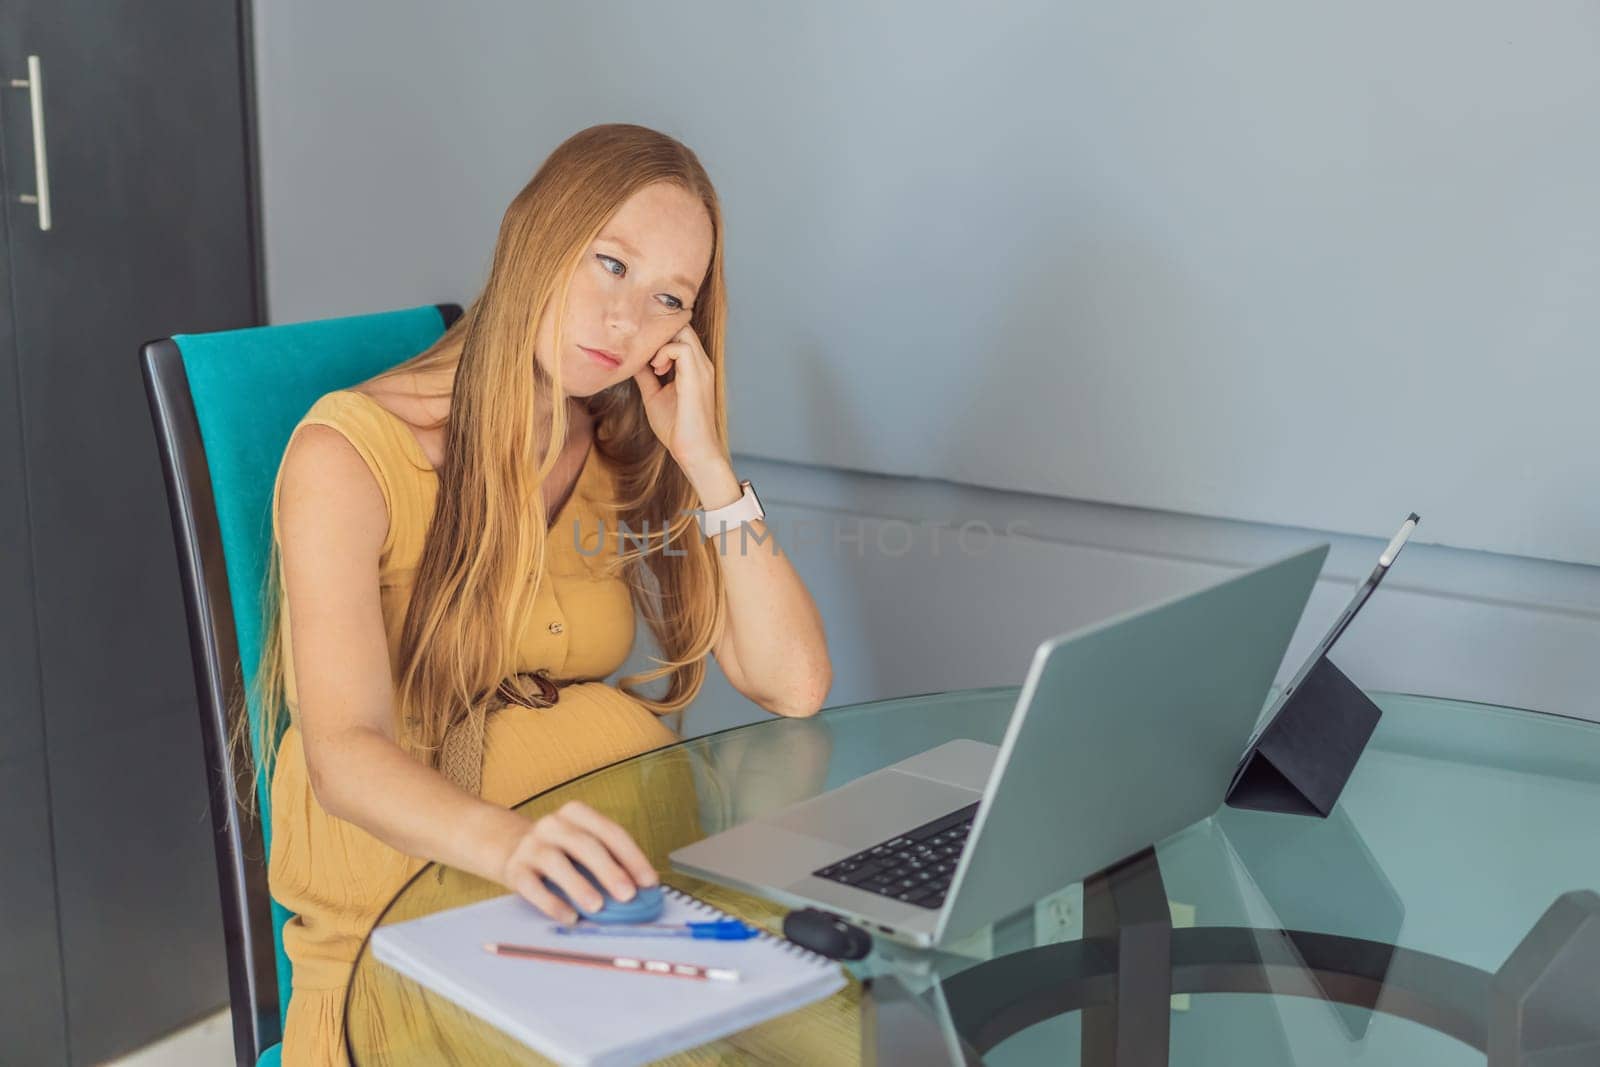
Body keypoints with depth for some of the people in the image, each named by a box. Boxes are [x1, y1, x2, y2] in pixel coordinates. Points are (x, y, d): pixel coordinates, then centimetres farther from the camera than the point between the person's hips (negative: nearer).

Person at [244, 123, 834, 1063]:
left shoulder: (632, 465, 8)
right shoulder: (350, 454, -10)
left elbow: (794, 685, -1)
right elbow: (345, 753, -23)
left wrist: (704, 458, -9)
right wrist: (508, 844, -43)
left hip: (614, 905, 5)